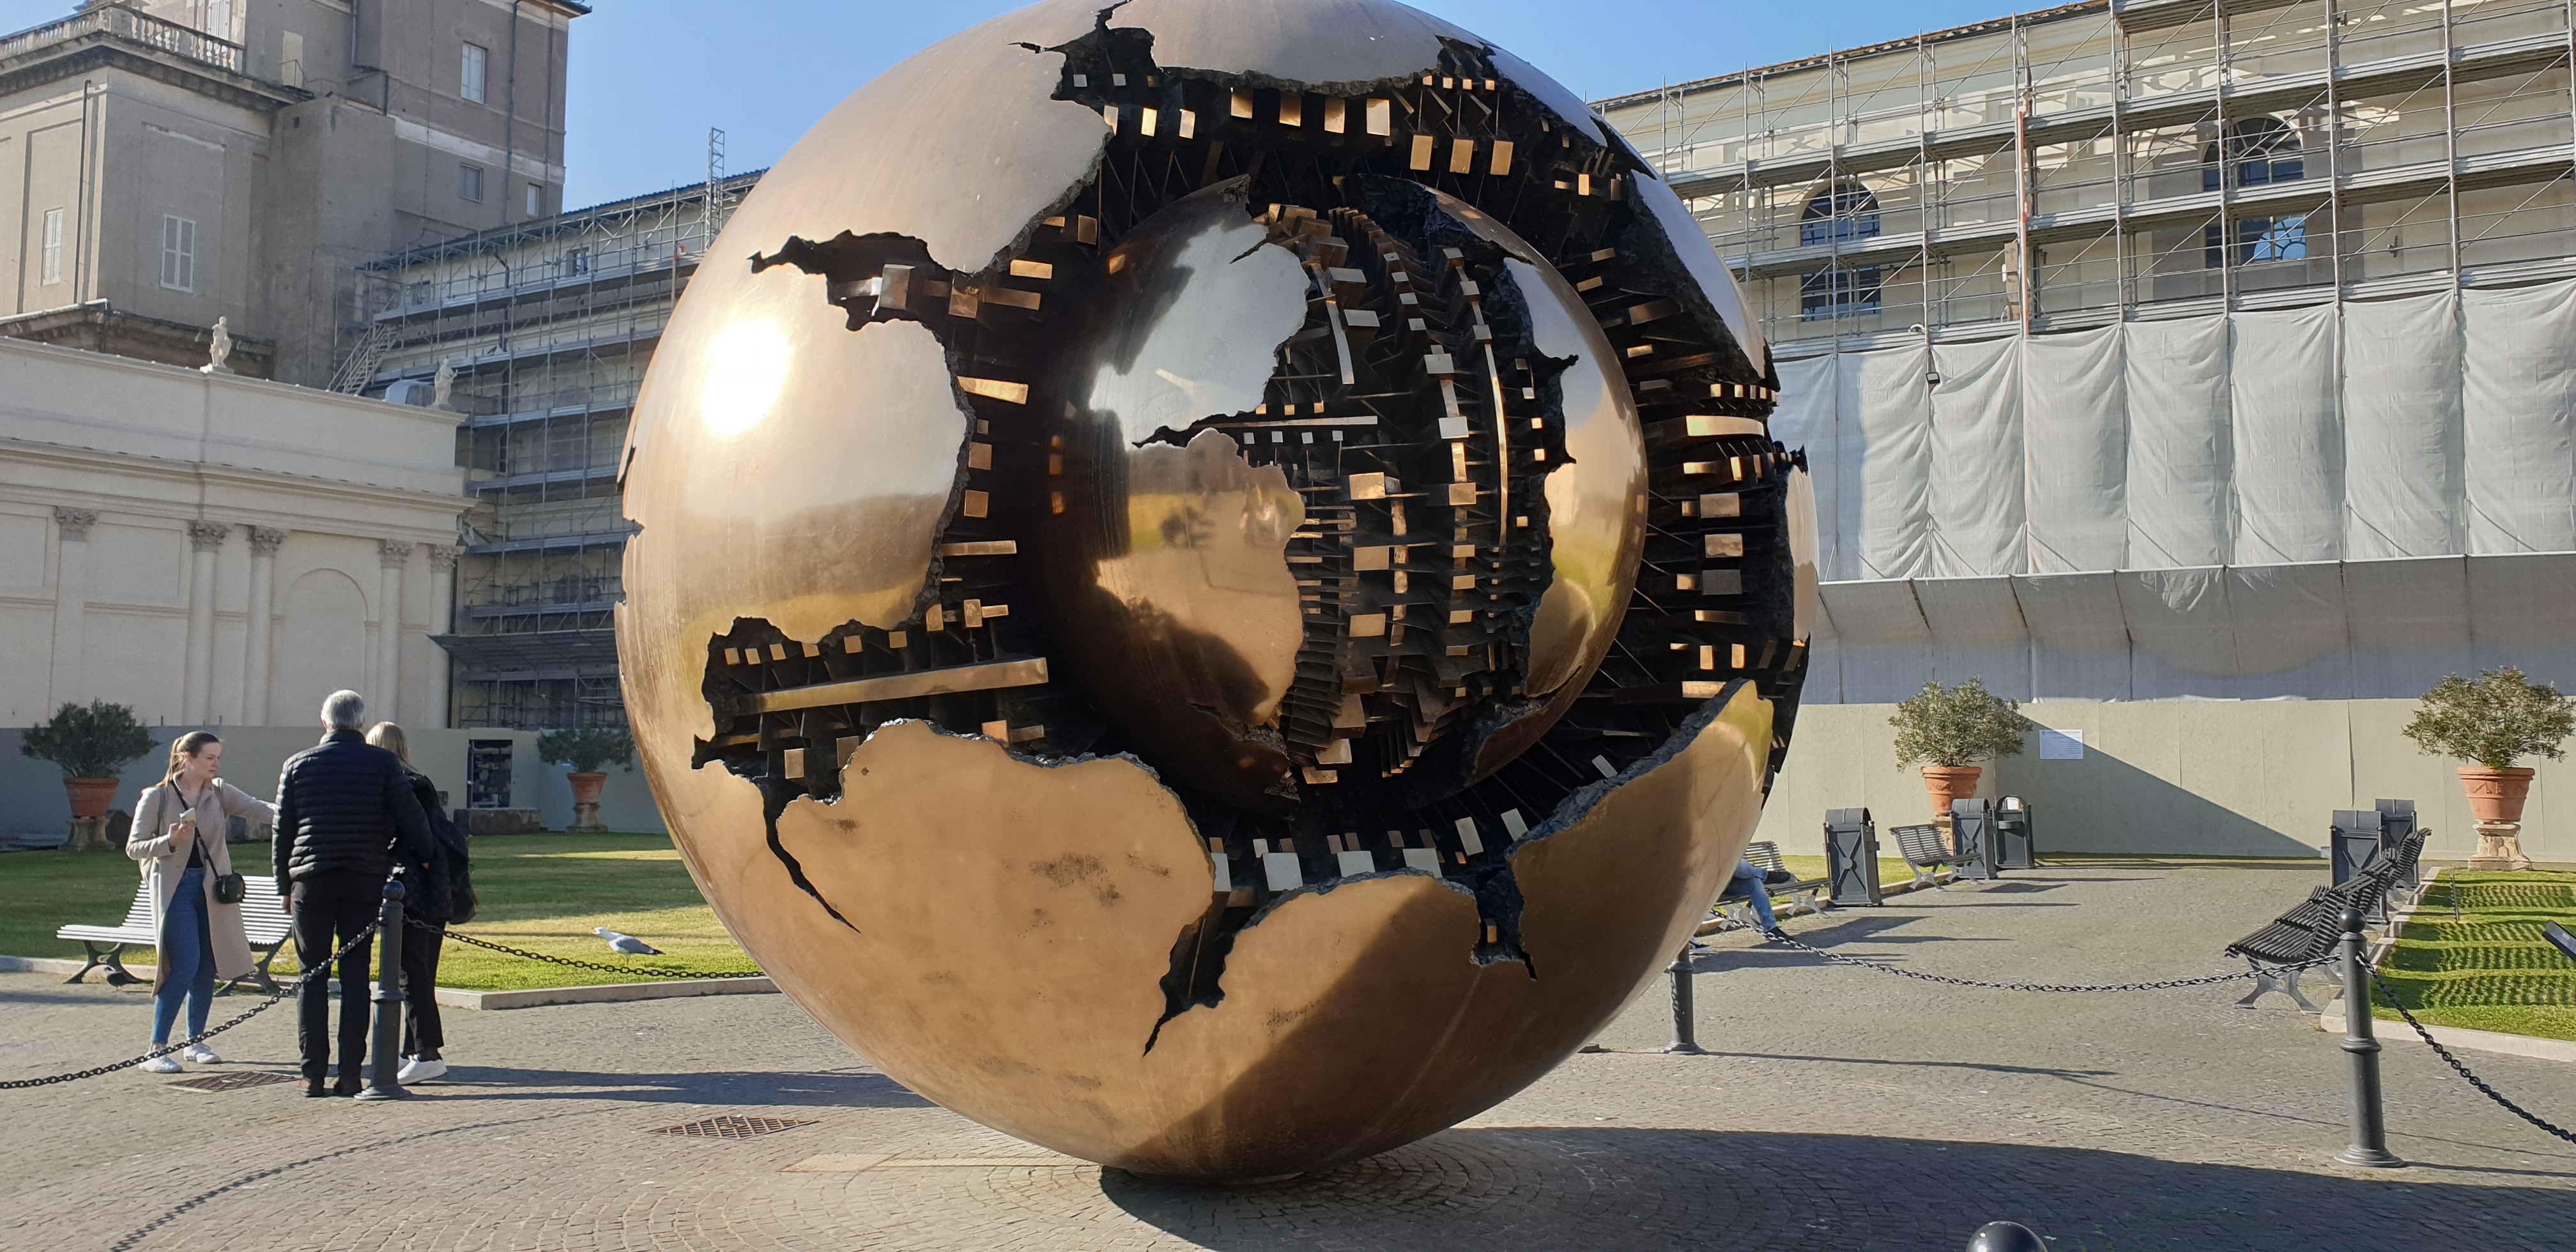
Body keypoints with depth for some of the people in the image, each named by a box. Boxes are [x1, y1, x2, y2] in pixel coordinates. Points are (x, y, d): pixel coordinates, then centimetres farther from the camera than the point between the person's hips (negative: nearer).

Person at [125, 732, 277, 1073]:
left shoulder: (219, 792, 5)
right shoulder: (157, 797, -4)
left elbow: (256, 808, -11)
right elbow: (133, 847, -1)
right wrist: (170, 841, -19)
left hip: (212, 888, 4)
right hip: (175, 888, -4)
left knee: (207, 968, 7)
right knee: (185, 966, -14)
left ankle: (196, 1042, 22)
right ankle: (157, 1048, -6)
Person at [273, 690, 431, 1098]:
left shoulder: (298, 764, 4)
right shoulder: (383, 763, -1)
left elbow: (282, 831, 8)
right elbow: (413, 821, -4)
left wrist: (284, 886, 16)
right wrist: (422, 859, 15)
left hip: (311, 881, 0)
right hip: (365, 882, 0)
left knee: (312, 976, 7)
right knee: (355, 976, 5)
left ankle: (313, 1074, 5)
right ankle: (350, 1074, 2)